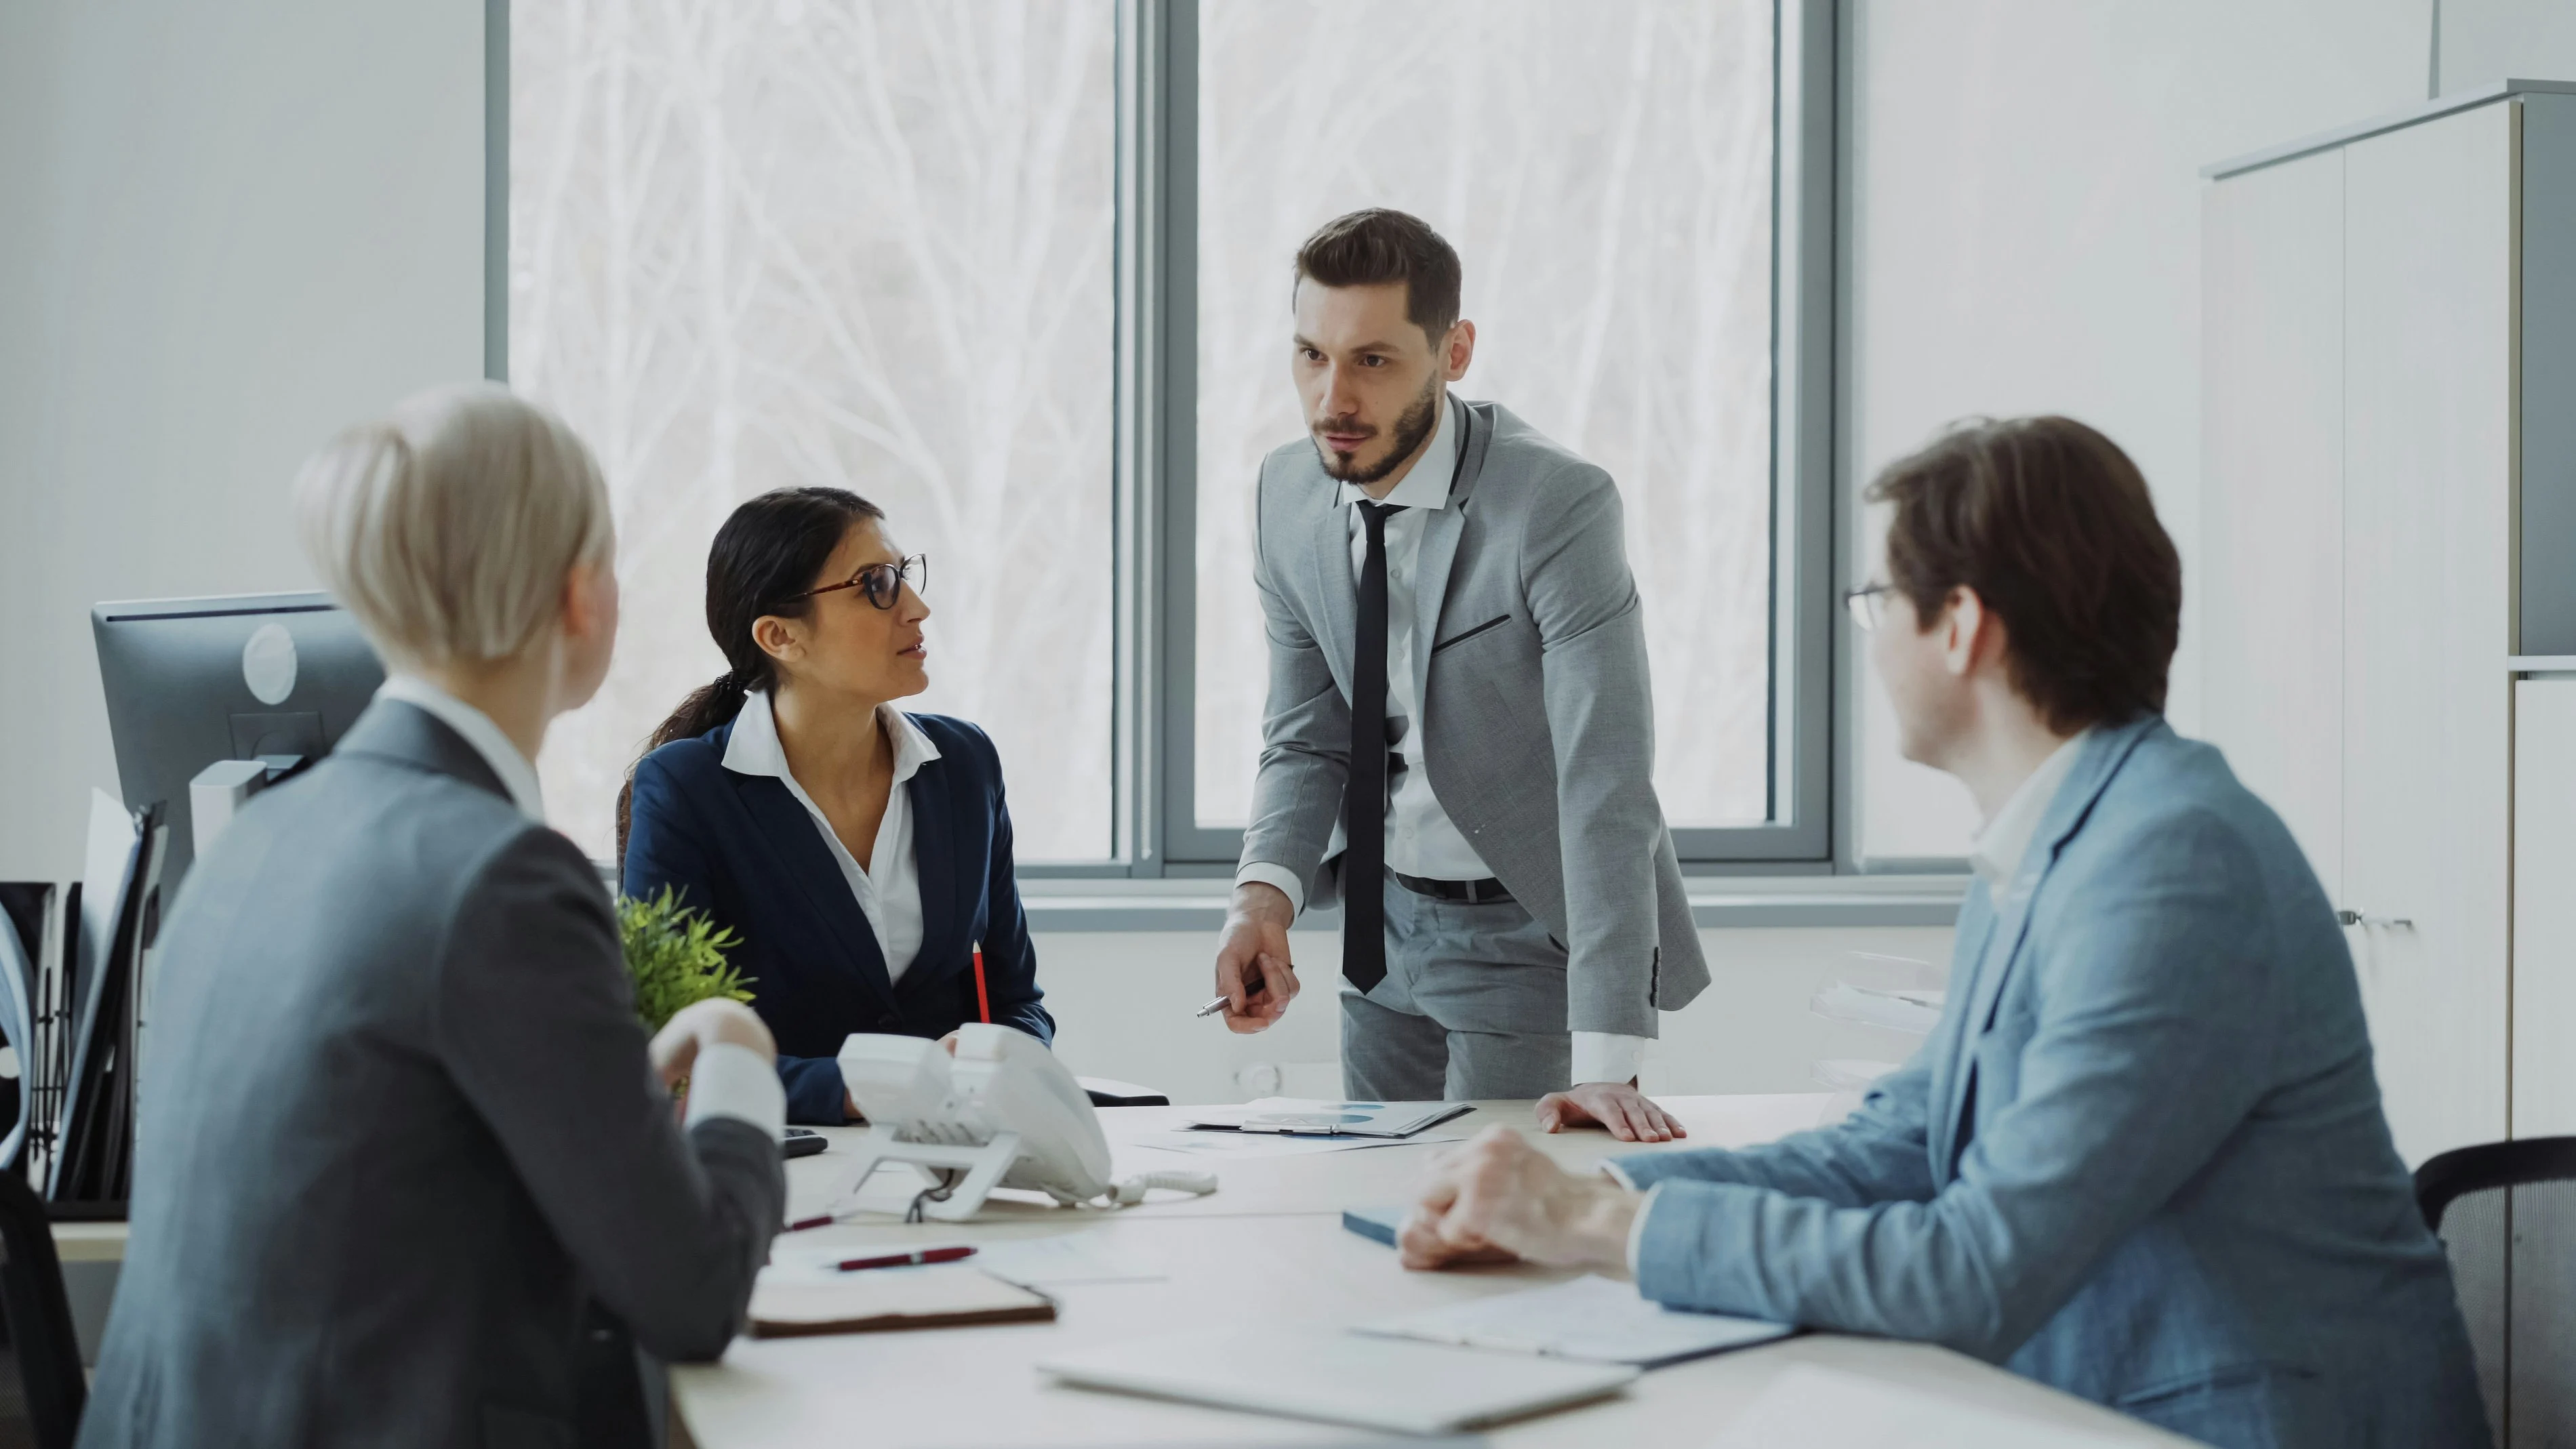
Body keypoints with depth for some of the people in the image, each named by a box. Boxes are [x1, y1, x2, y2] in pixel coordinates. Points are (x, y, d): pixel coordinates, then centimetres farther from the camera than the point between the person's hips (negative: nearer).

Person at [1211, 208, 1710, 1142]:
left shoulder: (1556, 506, -24)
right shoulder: (1287, 495, -4)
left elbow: (1606, 791, -29)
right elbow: (1307, 740, 2)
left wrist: (1607, 1064, -35)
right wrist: (1265, 894, -20)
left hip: (1528, 930, -6)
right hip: (1383, 921, 6)